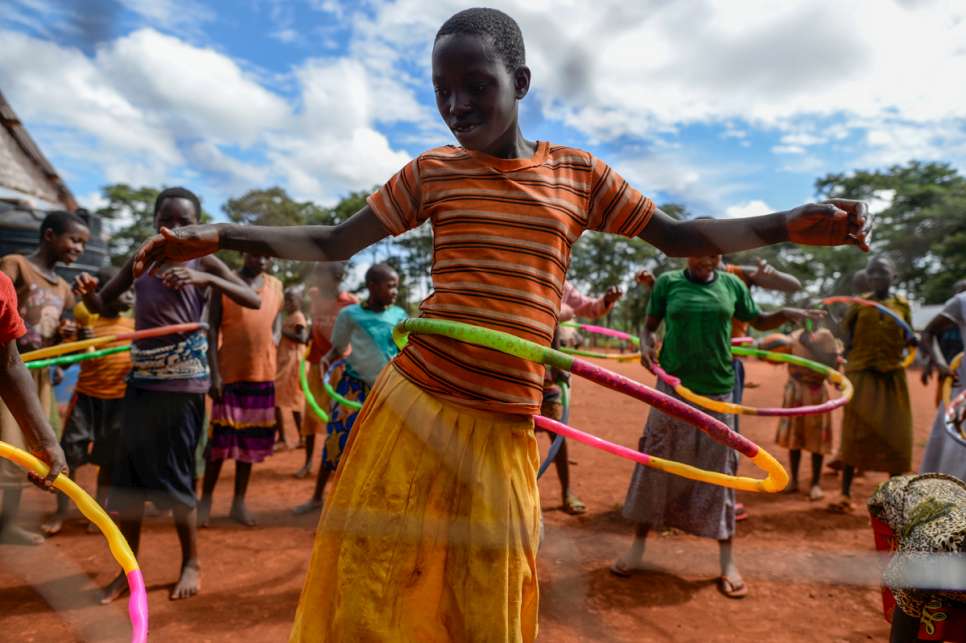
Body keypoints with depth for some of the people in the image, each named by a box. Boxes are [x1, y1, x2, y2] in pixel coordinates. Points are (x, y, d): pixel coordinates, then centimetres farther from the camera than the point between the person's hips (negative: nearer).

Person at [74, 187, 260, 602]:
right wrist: (87, 290, -12)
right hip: (140, 382, 4)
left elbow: (255, 301, -12)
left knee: (176, 478, 1)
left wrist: (206, 279, -27)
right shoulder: (138, 263, 6)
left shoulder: (204, 263, -3)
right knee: (127, 478, 7)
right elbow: (100, 306, 12)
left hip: (183, 385, -4)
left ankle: (191, 564, 20)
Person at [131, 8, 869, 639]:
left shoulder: (579, 173, 5)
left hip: (505, 427, 0)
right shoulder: (431, 171, 4)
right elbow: (332, 243, 8)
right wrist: (218, 234, -3)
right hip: (414, 405, 0)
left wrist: (793, 223, 2)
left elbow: (679, 237, 12)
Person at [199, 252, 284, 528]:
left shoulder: (276, 286, 7)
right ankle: (206, 499, 19)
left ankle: (239, 502, 21)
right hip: (229, 373, -3)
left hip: (262, 373, 3)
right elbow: (212, 329, -5)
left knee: (250, 439, 9)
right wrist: (214, 372, -12)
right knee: (220, 438, 2)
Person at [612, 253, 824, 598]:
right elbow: (649, 324, 6)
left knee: (718, 472, 7)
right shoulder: (668, 282, -1)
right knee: (656, 466, 6)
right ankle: (638, 545, 22)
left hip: (718, 391, 1)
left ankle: (727, 561, 20)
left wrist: (786, 313, -4)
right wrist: (646, 345, -15)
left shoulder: (731, 284, 4)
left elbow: (759, 321, 15)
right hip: (673, 387, -1)